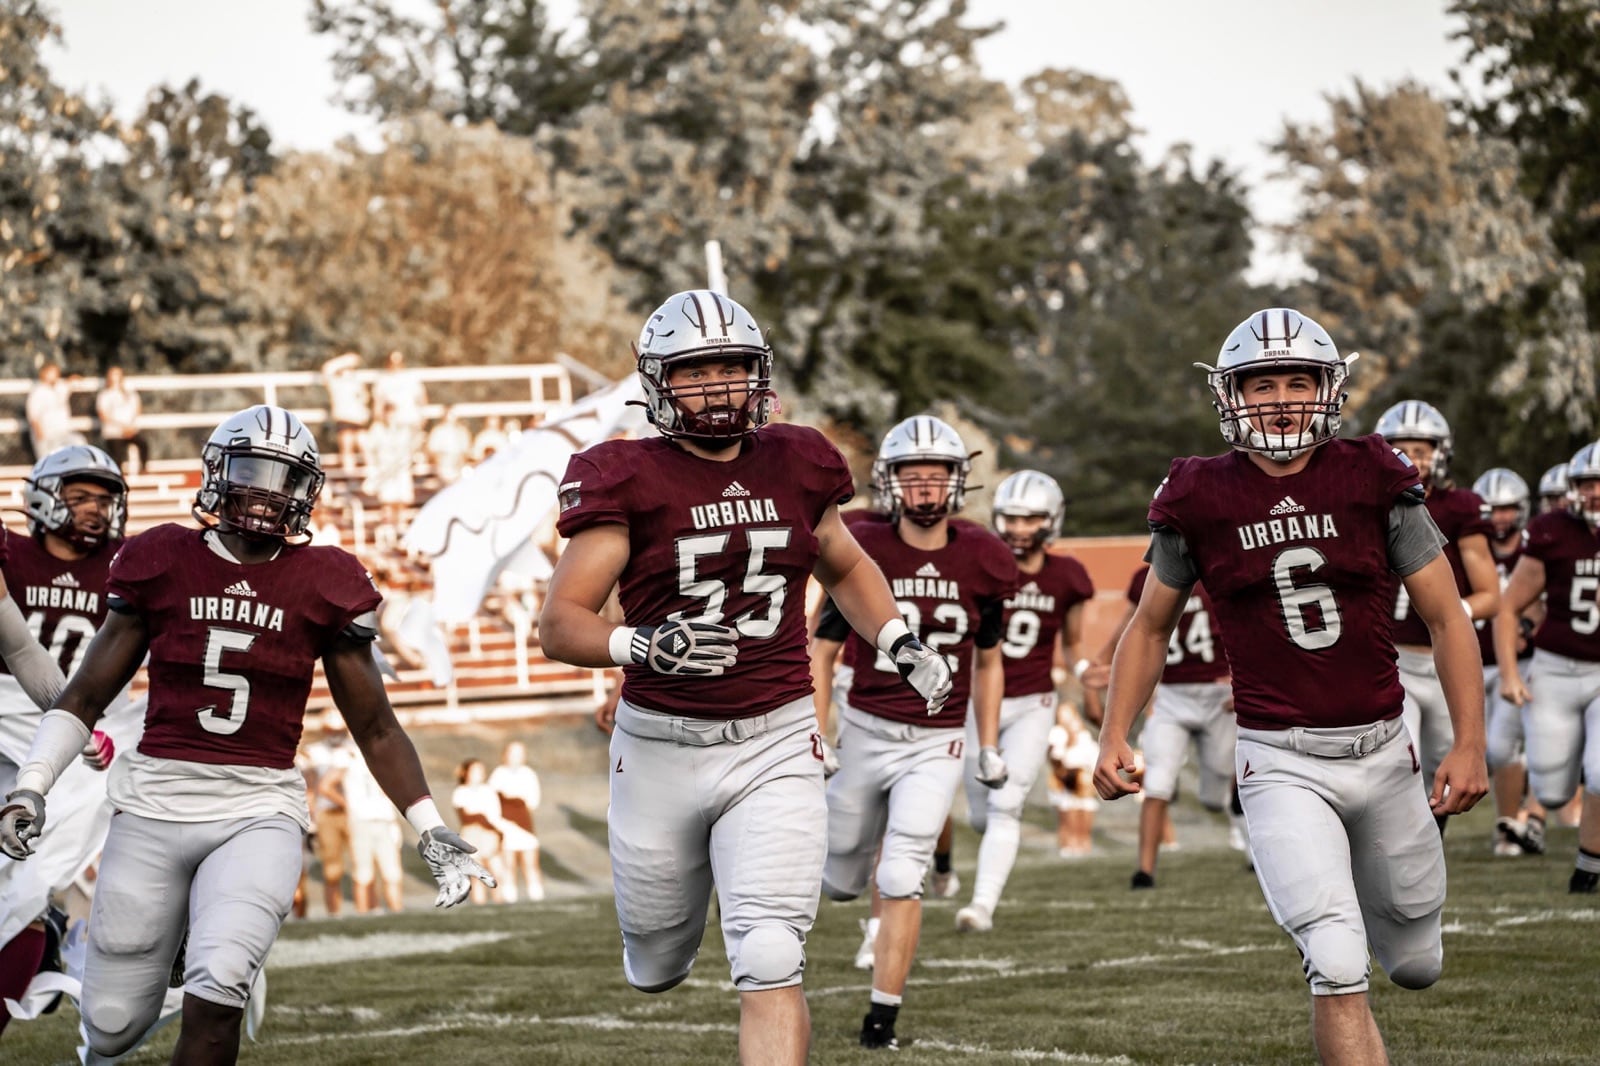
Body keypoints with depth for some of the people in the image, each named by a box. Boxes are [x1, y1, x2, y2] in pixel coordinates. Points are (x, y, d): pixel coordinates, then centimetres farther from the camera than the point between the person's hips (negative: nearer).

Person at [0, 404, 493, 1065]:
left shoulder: (321, 585, 1)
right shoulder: (163, 563, 1)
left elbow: (374, 726, 9)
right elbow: (86, 696, 7)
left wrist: (431, 833, 7)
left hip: (260, 813, -1)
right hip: (153, 809, 1)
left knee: (216, 996, -25)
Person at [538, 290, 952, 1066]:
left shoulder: (794, 465, 3)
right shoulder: (627, 481, -9)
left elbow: (845, 569, 24)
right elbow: (560, 624, -14)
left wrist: (901, 644, 9)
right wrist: (643, 645, -32)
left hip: (773, 746, 1)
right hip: (660, 747, -1)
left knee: (770, 966, -15)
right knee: (657, 970, 18)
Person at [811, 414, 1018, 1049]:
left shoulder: (982, 562, -4)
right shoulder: (864, 551, -10)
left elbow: (987, 662, 11)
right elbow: (822, 653, -2)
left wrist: (989, 747, 9)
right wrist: (817, 740, -8)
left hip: (938, 741, 0)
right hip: (866, 729, 0)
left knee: (901, 879, -13)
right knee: (843, 881, 11)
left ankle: (882, 1018, -5)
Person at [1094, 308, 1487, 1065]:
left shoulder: (1375, 483, -3)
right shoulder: (1202, 501, -3)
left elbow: (1446, 618, 1)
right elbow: (1150, 627, 11)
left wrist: (1469, 746, -8)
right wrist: (1113, 739, 2)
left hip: (1382, 753, 2)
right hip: (1282, 766, -2)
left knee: (1416, 964, 16)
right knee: (1338, 970, -18)